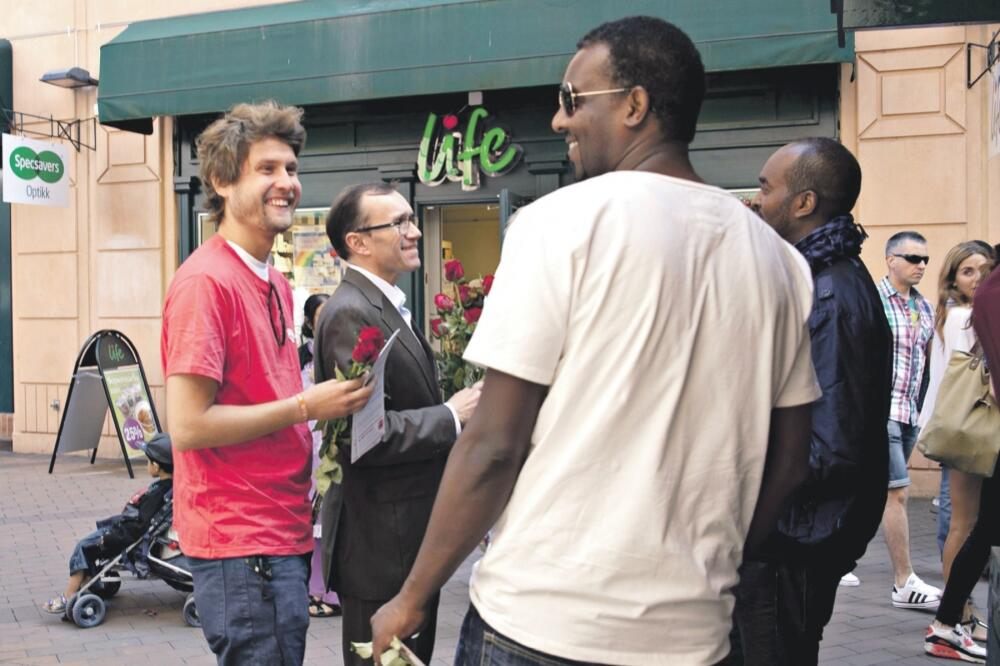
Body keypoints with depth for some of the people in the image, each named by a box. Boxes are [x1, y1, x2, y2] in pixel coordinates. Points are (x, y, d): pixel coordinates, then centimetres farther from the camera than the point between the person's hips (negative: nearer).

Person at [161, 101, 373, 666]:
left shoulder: (276, 284, 14)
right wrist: (305, 406, -16)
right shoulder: (206, 281, -15)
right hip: (241, 545, -9)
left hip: (282, 535, 9)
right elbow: (188, 425, -19)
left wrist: (330, 403, 7)